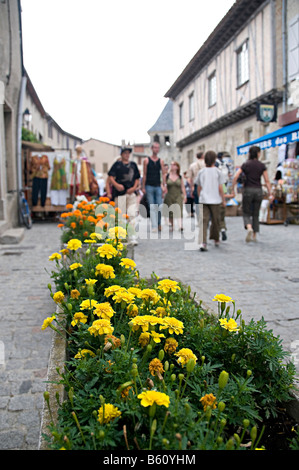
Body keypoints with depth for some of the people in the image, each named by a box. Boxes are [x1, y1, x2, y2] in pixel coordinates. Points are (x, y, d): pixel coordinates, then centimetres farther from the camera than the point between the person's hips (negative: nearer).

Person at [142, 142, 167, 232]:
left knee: (159, 207, -3)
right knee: (152, 207, -3)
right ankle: (154, 226, -3)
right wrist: (143, 187, -1)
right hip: (149, 186, -2)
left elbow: (163, 174, 6)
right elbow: (144, 174, 4)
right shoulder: (146, 160, 5)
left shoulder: (161, 161, 10)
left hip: (158, 186, 2)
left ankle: (159, 224, 14)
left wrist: (164, 186, -4)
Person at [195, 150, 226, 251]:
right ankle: (216, 240, 31)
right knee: (215, 221, 14)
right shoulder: (217, 172, -3)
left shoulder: (201, 172, 5)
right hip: (215, 200, -1)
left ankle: (202, 242, -20)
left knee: (204, 221, -4)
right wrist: (223, 200, 7)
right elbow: (220, 188, -3)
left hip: (203, 200, 1)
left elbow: (199, 188, 10)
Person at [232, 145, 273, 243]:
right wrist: (270, 194, 0)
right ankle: (254, 236, 14)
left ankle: (249, 228, -22)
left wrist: (233, 190, -1)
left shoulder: (245, 165, -1)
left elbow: (235, 177, -9)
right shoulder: (262, 165, 0)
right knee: (256, 214, 13)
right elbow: (267, 181, -3)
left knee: (246, 213, 8)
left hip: (248, 190, -1)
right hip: (258, 191, 1)